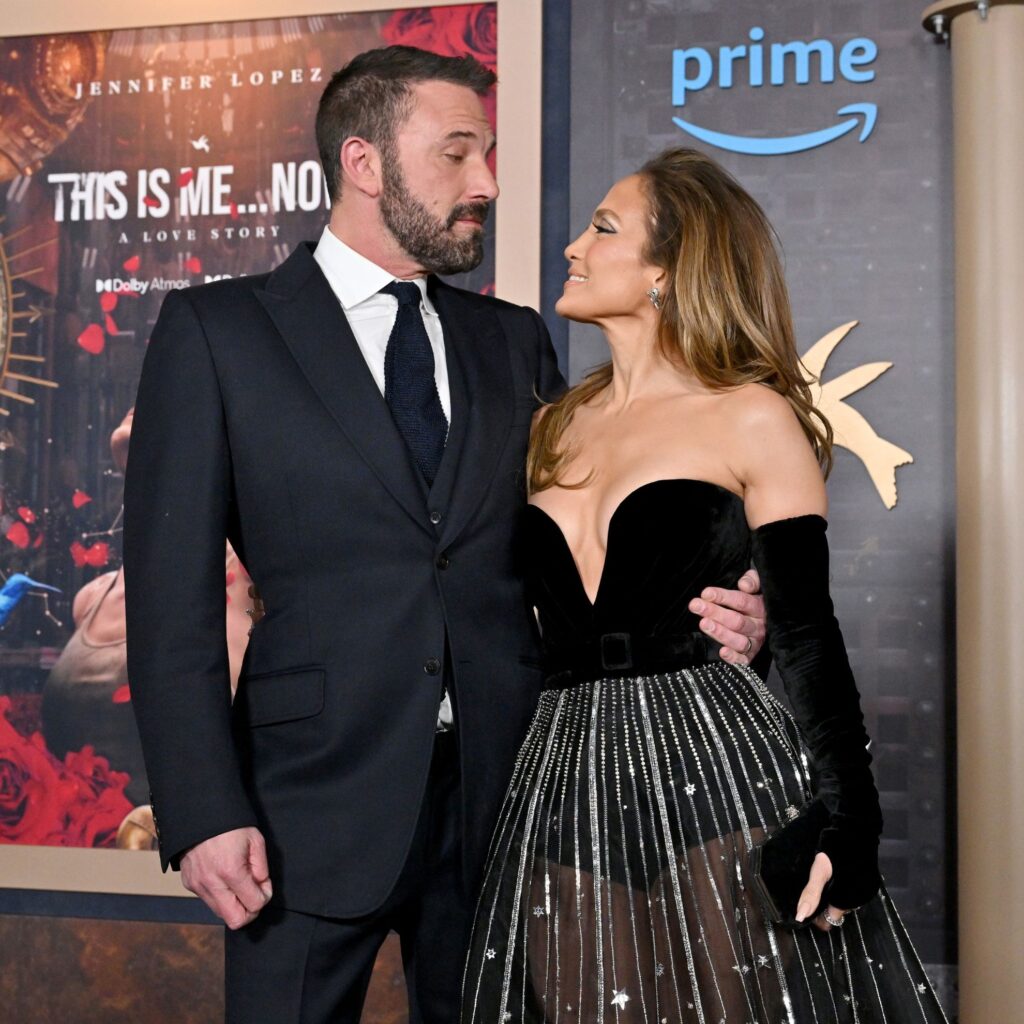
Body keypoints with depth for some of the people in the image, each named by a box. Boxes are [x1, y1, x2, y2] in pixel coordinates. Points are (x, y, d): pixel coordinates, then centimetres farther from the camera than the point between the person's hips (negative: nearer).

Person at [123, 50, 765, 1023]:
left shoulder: (513, 340, 12)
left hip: (499, 792, 4)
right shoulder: (215, 330, -1)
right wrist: (203, 814, -13)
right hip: (315, 797, -4)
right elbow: (173, 588, -6)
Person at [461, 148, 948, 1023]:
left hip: (719, 776, -5)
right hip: (566, 791, 5)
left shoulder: (751, 418, -3)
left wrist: (850, 825, -12)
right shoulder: (555, 427, 13)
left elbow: (808, 633, -5)